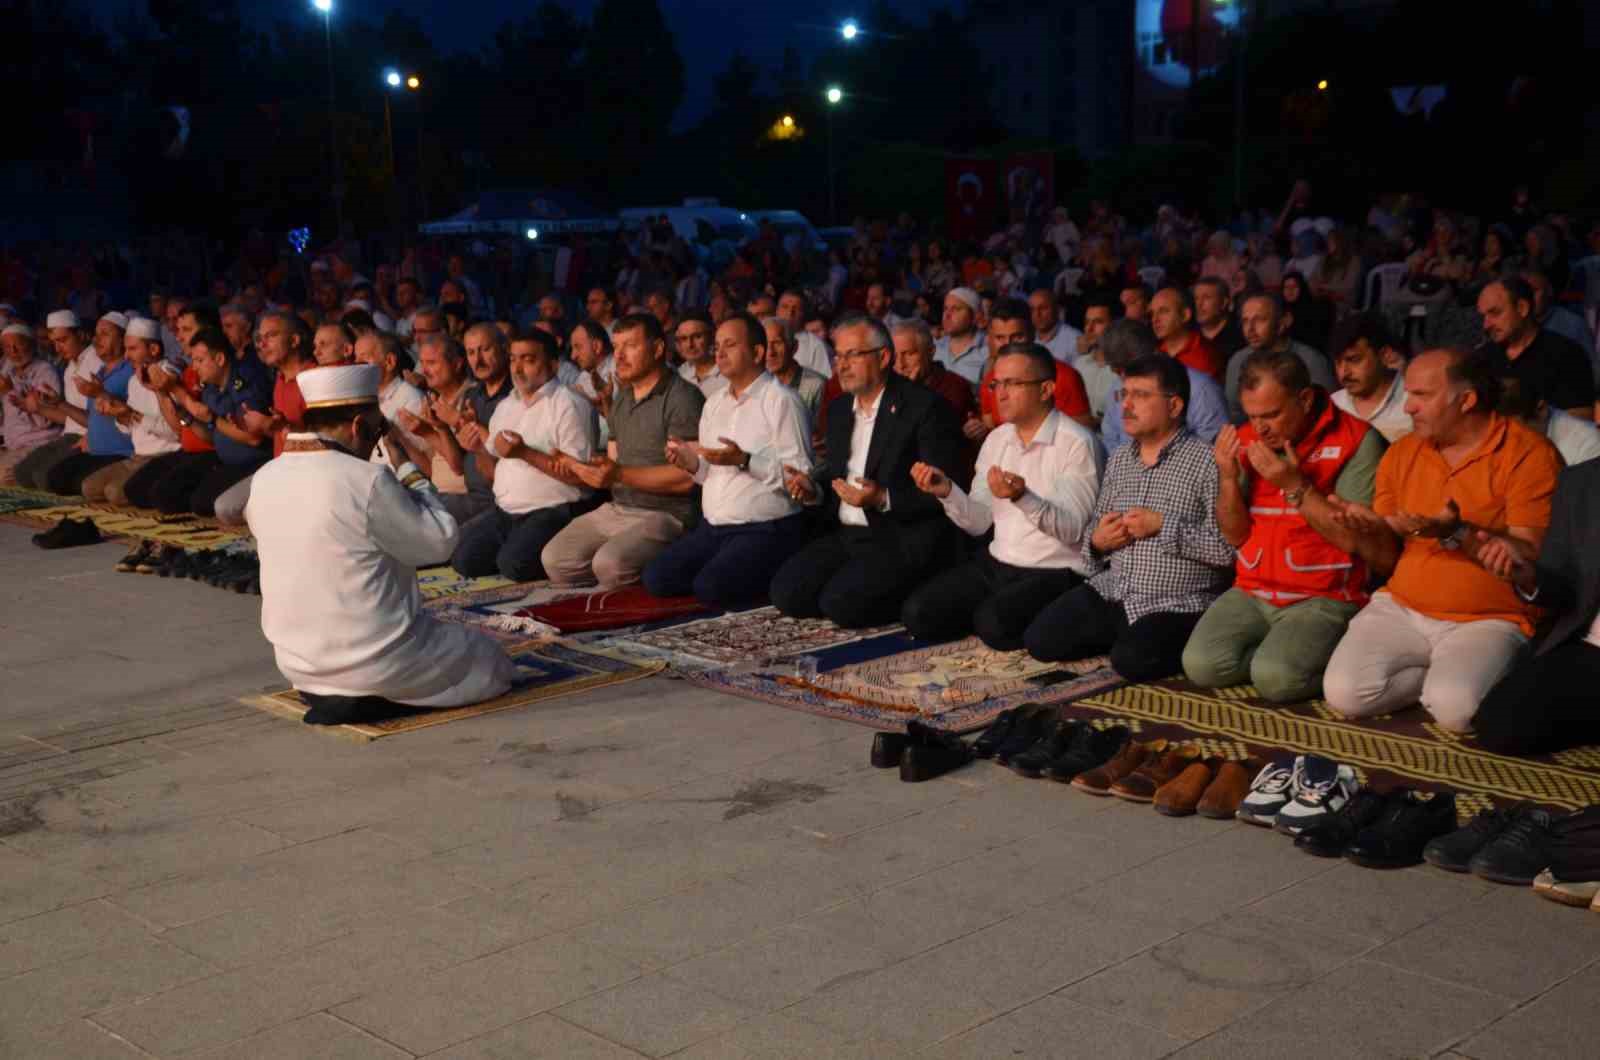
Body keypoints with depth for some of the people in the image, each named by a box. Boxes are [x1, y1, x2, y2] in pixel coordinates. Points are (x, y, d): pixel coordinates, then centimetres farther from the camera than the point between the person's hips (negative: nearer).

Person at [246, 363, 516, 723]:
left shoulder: (264, 481, -1)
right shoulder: (367, 481, -22)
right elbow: (441, 540, -12)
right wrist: (406, 469, -2)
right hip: (374, 662, -9)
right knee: (490, 664, 12)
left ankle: (327, 690, 15)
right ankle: (371, 697, 0)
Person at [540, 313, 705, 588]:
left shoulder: (682, 397, -11)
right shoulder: (621, 399, 18)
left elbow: (686, 476, -19)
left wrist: (620, 475, -22)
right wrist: (578, 467, -1)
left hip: (663, 514, -8)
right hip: (616, 510, 8)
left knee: (609, 562, -30)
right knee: (555, 558, -9)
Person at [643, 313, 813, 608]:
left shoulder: (781, 400, -10)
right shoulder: (714, 402, 15)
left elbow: (801, 475, -17)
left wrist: (744, 461, -25)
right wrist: (692, 464, -4)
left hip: (765, 531, -7)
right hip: (712, 527, 7)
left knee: (710, 587, -26)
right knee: (656, 577, -8)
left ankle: (774, 579, 2)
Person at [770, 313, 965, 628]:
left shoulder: (925, 406, -9)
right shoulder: (840, 408, 15)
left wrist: (884, 499, -24)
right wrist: (813, 489, -3)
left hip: (902, 539, -7)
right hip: (845, 536, 7)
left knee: (842, 602, -25)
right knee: (786, 591, -12)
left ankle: (911, 603, 2)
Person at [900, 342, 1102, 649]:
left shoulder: (1076, 443, -12)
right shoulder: (996, 439, 9)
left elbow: (1072, 530, -19)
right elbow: (978, 524, 8)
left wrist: (1022, 498, -36)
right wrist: (947, 492, -12)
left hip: (1053, 573, -6)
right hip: (995, 564, 7)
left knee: (994, 623, -31)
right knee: (917, 613, -9)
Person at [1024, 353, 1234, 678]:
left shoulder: (1206, 462, -11)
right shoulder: (1118, 460, 13)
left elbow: (1228, 547, -19)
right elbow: (1091, 528, 21)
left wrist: (1162, 526, -19)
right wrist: (1097, 541, -3)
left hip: (1176, 605, -7)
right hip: (1110, 593, 7)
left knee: (1131, 660, -30)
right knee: (1040, 640, -7)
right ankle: (1127, 635, 12)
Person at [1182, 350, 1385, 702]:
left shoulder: (1356, 440, -10)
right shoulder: (1247, 441, 6)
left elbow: (1351, 538, -14)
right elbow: (1235, 535, 8)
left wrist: (1294, 486, -21)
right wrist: (1228, 478, -9)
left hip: (1323, 598, -5)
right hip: (1251, 592, 5)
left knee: (1275, 678, -29)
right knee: (1201, 665, -19)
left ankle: (1322, 657, 3)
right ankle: (1283, 653, 5)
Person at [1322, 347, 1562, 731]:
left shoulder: (1527, 454, -8)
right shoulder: (1401, 453, 9)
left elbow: (1531, 559, -13)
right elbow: (1387, 563, 12)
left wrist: (1457, 534, -27)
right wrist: (1372, 532, -11)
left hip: (1489, 620, -5)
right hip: (1401, 609, 5)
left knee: (1455, 709, -31)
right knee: (1344, 693, -19)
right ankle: (1439, 675, 3)